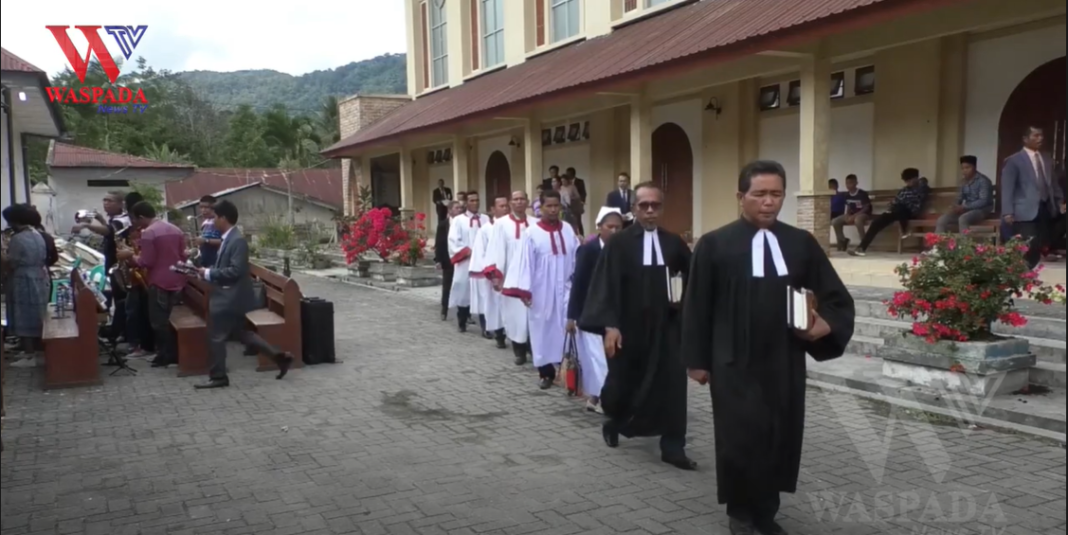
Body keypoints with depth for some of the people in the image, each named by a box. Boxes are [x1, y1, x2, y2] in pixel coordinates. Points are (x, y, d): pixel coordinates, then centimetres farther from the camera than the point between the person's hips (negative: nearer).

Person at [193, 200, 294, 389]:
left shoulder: (237, 241, -20)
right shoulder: (228, 239, 12)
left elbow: (235, 271, -26)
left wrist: (208, 273, -19)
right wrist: (207, 272, 3)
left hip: (230, 297, -10)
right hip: (228, 296, 10)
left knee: (216, 337, 0)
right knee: (240, 332, 16)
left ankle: (218, 377, 13)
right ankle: (279, 355, 17)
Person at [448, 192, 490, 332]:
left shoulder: (486, 219, 9)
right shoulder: (458, 220, 4)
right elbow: (453, 241, -4)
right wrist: (467, 252, -13)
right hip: (465, 262, -1)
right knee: (464, 292, 3)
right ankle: (462, 323, 16)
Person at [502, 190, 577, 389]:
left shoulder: (569, 230, 3)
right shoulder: (531, 234, -6)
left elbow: (576, 259, 4)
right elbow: (525, 262, -7)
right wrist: (523, 291, -10)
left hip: (565, 290, 2)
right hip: (541, 291, -2)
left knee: (566, 328, -1)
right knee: (543, 329, 6)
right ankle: (546, 372, 17)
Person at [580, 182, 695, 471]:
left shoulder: (674, 242, 2)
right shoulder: (619, 243, -7)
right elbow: (607, 286, -11)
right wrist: (609, 326, -18)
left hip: (666, 325, 2)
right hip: (629, 327, -2)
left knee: (672, 384, -2)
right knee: (624, 383, 13)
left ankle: (672, 446, 8)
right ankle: (614, 422, 43)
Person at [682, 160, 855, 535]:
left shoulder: (802, 243, 5)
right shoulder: (714, 244, -3)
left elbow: (837, 298, 8)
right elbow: (697, 306, 0)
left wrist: (826, 324, -13)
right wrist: (697, 359, -1)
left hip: (784, 362, 3)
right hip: (734, 362, -3)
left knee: (781, 439, 10)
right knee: (740, 440, 1)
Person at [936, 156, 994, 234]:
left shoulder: (983, 181, -11)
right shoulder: (964, 181, 10)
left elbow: (983, 201, -19)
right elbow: (960, 197, 14)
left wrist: (964, 207, -24)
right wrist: (956, 207, -9)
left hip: (982, 210, -7)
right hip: (967, 210, 7)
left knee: (963, 219, -38)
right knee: (942, 220, -13)